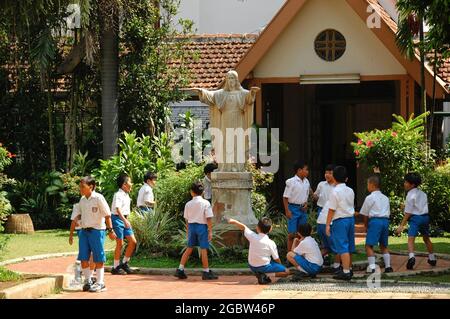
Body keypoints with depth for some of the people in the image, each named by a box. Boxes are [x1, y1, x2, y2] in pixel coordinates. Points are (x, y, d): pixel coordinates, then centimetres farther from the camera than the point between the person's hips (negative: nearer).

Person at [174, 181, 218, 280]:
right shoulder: (205, 203, -8)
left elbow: (187, 219, 9)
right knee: (204, 249, 1)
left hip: (191, 226, 4)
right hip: (202, 226, -4)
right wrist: (210, 231, -8)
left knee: (189, 249, 13)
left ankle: (180, 270, 11)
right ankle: (206, 272, 4)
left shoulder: (188, 204, 2)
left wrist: (188, 231, 19)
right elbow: (209, 218, -12)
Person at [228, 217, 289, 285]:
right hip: (264, 267, -4)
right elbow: (276, 259, -6)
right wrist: (280, 266, 14)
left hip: (252, 267, 4)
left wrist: (234, 221, 13)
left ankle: (258, 273, 6)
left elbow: (243, 227, -2)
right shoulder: (271, 243, -14)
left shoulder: (253, 237, -11)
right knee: (286, 271, 1)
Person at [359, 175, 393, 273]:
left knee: (369, 245, -5)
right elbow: (388, 213, 15)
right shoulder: (385, 198, 18)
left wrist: (366, 225, 16)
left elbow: (365, 214, 2)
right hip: (385, 221, 7)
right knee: (383, 245, 17)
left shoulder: (369, 198, -1)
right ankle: (388, 266, 12)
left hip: (375, 220, -7)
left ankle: (372, 267, -15)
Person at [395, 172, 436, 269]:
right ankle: (432, 258, 35)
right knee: (426, 238, 24)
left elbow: (408, 212, -13)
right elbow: (425, 206, 13)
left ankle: (411, 257, -41)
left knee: (411, 239, -17)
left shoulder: (411, 195, -11)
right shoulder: (422, 194, 12)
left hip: (415, 218, -8)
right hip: (425, 217, 8)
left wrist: (402, 225, -11)